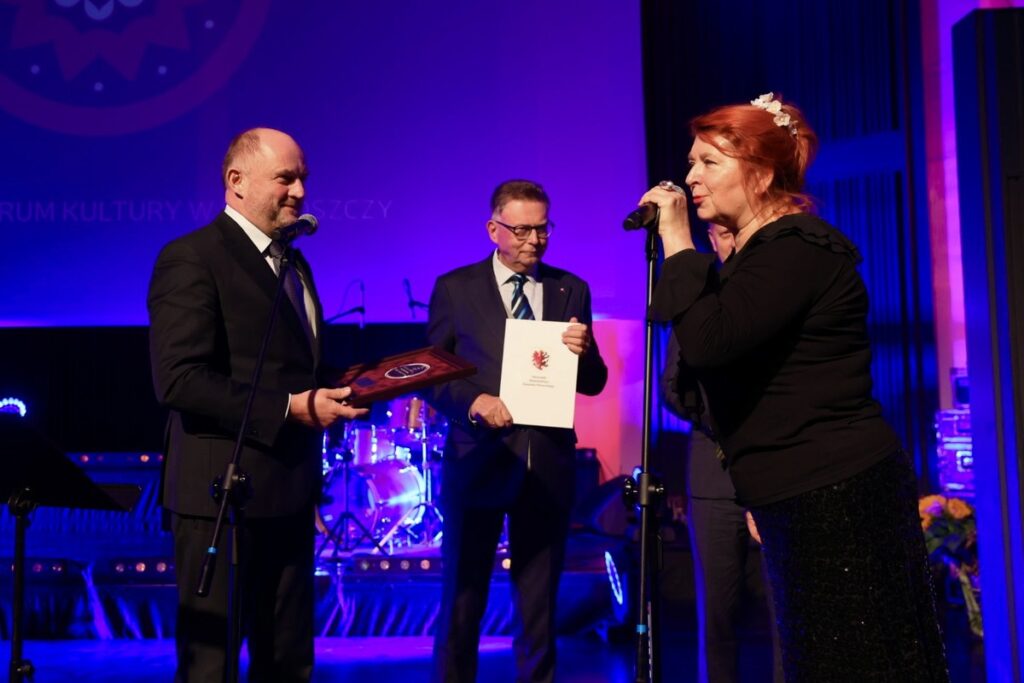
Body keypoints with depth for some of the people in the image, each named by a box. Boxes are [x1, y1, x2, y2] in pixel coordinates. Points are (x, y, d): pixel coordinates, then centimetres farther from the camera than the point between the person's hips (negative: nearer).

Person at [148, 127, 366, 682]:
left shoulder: (294, 263, 16)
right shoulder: (191, 259, -12)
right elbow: (178, 380, -21)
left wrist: (341, 393, 1)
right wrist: (289, 408, -21)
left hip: (289, 491, 8)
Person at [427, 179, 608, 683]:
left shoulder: (571, 291, 8)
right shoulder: (455, 288, 2)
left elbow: (592, 383, 7)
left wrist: (583, 353, -15)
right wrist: (473, 402, -17)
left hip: (547, 466, 2)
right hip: (477, 462, -2)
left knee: (539, 606, 11)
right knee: (462, 602, 6)